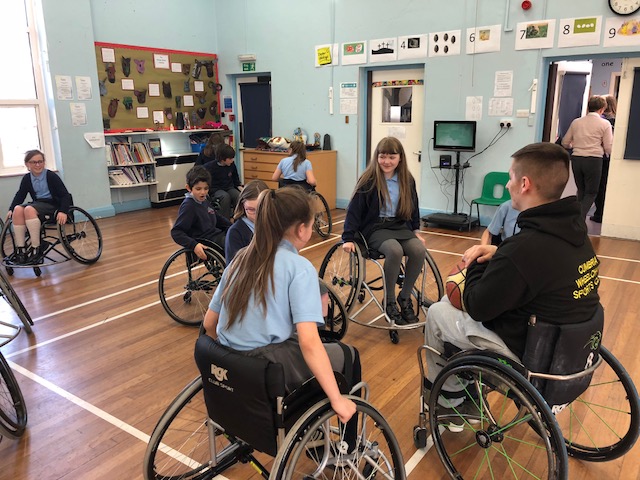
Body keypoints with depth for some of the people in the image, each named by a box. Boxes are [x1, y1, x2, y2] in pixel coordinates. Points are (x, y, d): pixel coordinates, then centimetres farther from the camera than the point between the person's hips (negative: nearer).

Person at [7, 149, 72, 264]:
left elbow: (65, 194, -13)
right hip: (38, 204, 5)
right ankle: (20, 249, -23)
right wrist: (10, 209, -6)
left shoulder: (51, 176, -8)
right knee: (18, 209, -25)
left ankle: (36, 249, -28)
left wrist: (63, 211, -28)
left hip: (53, 205, -5)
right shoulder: (26, 178, 7)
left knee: (29, 209, -32)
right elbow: (20, 195, 11)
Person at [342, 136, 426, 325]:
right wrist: (348, 238, -11)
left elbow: (413, 208, 21)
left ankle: (405, 298, -5)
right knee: (395, 250, -36)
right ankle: (390, 302, -14)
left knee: (419, 250, -27)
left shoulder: (407, 180, 7)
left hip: (400, 226, 5)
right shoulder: (369, 180, -7)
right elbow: (354, 209, -6)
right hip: (375, 228, -4)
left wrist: (416, 230, 14)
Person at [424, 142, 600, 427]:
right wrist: (497, 254, -1)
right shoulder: (573, 228, -5)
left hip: (524, 352, -8)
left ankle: (449, 399, 28)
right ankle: (465, 387, 32)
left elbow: (477, 307, -20)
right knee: (451, 298, 21)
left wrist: (476, 264, -3)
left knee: (437, 313, 10)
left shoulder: (525, 247, -32)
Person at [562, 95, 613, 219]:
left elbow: (565, 143, 11)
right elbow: (608, 149, -4)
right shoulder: (605, 124, -2)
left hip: (576, 159, 4)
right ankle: (580, 218, -13)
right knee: (591, 192, 5)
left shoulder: (576, 122, 7)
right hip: (594, 160, -3)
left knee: (581, 190, 17)